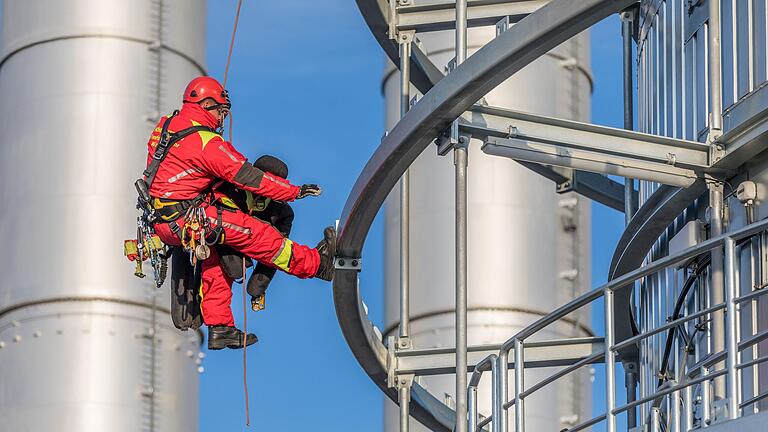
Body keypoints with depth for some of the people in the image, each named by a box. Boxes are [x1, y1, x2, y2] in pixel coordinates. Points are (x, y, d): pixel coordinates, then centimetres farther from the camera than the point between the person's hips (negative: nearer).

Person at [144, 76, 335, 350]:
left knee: (215, 261, 19)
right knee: (254, 233, -8)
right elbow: (249, 178, -14)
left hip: (160, 219, 9)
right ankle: (317, 264, -3)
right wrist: (295, 192, -7)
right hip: (183, 218, -9)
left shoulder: (165, 125, 8)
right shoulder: (207, 142, -17)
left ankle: (220, 329, 19)